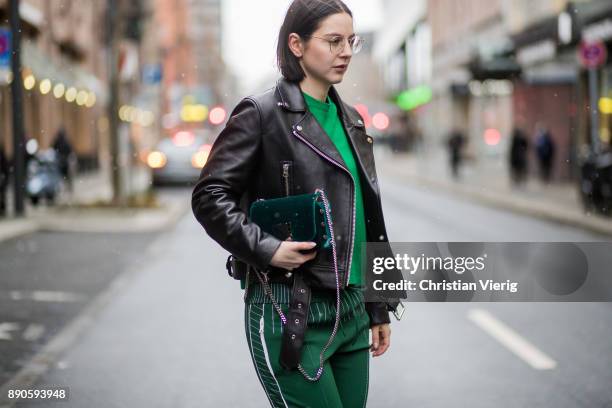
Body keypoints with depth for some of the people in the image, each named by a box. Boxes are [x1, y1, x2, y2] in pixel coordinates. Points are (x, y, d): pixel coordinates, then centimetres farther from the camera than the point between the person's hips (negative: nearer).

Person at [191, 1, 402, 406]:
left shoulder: (351, 119, 14)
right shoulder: (261, 113, -5)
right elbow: (209, 197, -8)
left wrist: (379, 307, 16)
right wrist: (266, 248, -20)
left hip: (351, 309, 7)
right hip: (290, 311, -6)